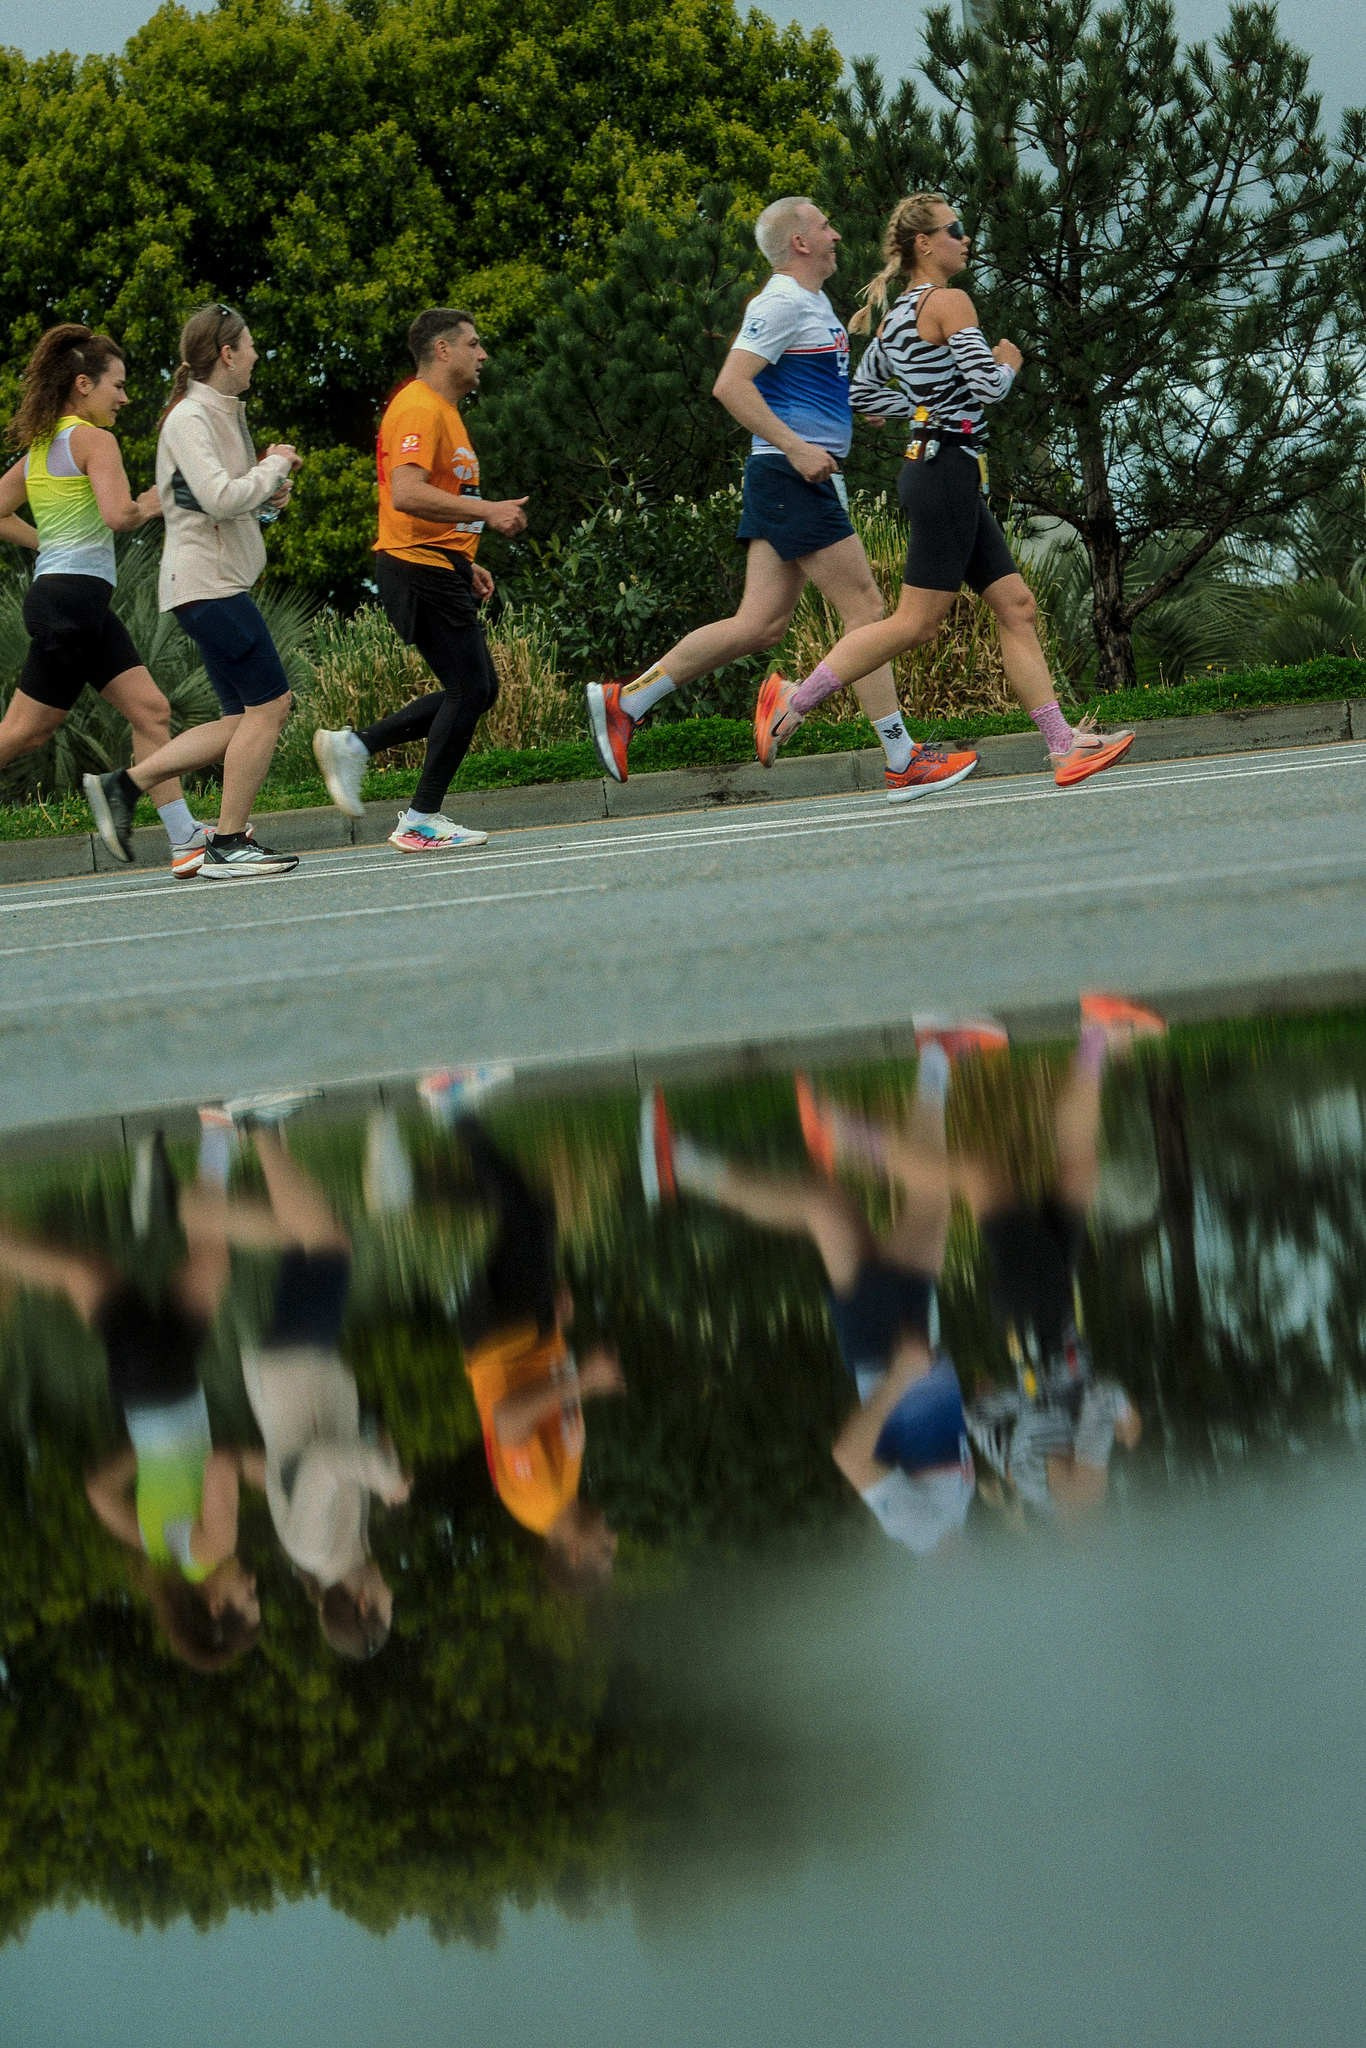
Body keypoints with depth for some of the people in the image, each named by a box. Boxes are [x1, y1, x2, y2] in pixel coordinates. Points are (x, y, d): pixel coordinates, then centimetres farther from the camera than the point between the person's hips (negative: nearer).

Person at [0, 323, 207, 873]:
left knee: (149, 710, 5)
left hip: (57, 594, 10)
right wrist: (149, 507, -2)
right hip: (74, 596, -10)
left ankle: (185, 838, 2)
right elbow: (117, 515, -22)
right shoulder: (93, 440, -9)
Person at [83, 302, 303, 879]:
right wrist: (276, 465, -10)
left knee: (244, 718, 9)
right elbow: (220, 498, -24)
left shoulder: (223, 413, 18)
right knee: (269, 705, -10)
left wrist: (268, 495, 6)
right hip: (206, 579, -10)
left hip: (218, 582, 10)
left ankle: (123, 785, 10)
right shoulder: (190, 418, -13)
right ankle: (227, 845, -6)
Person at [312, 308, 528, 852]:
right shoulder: (419, 409, -14)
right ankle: (422, 822, -3)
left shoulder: (442, 410, 21)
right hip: (420, 570, -11)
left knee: (476, 690, 11)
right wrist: (487, 511, -28)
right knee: (470, 689, -8)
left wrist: (465, 564, 22)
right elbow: (407, 494, -28)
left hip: (439, 572, 11)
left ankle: (352, 746, 12)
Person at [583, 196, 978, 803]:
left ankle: (623, 702, 10)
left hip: (802, 478, 10)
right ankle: (904, 764, -7)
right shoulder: (783, 303, -11)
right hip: (792, 477, -10)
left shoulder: (813, 301, 20)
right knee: (865, 608, -9)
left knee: (760, 625, 6)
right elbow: (730, 385, -20)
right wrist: (796, 447, -23)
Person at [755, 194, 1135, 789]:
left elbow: (863, 393, 25)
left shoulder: (896, 316, 16)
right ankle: (794, 699, -5)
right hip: (947, 469, -10)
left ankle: (1063, 746, 1)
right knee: (916, 623, -9)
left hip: (933, 468, 10)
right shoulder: (948, 302, -11)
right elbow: (989, 385, -19)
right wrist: (1008, 362, 2)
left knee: (1016, 606, 5)